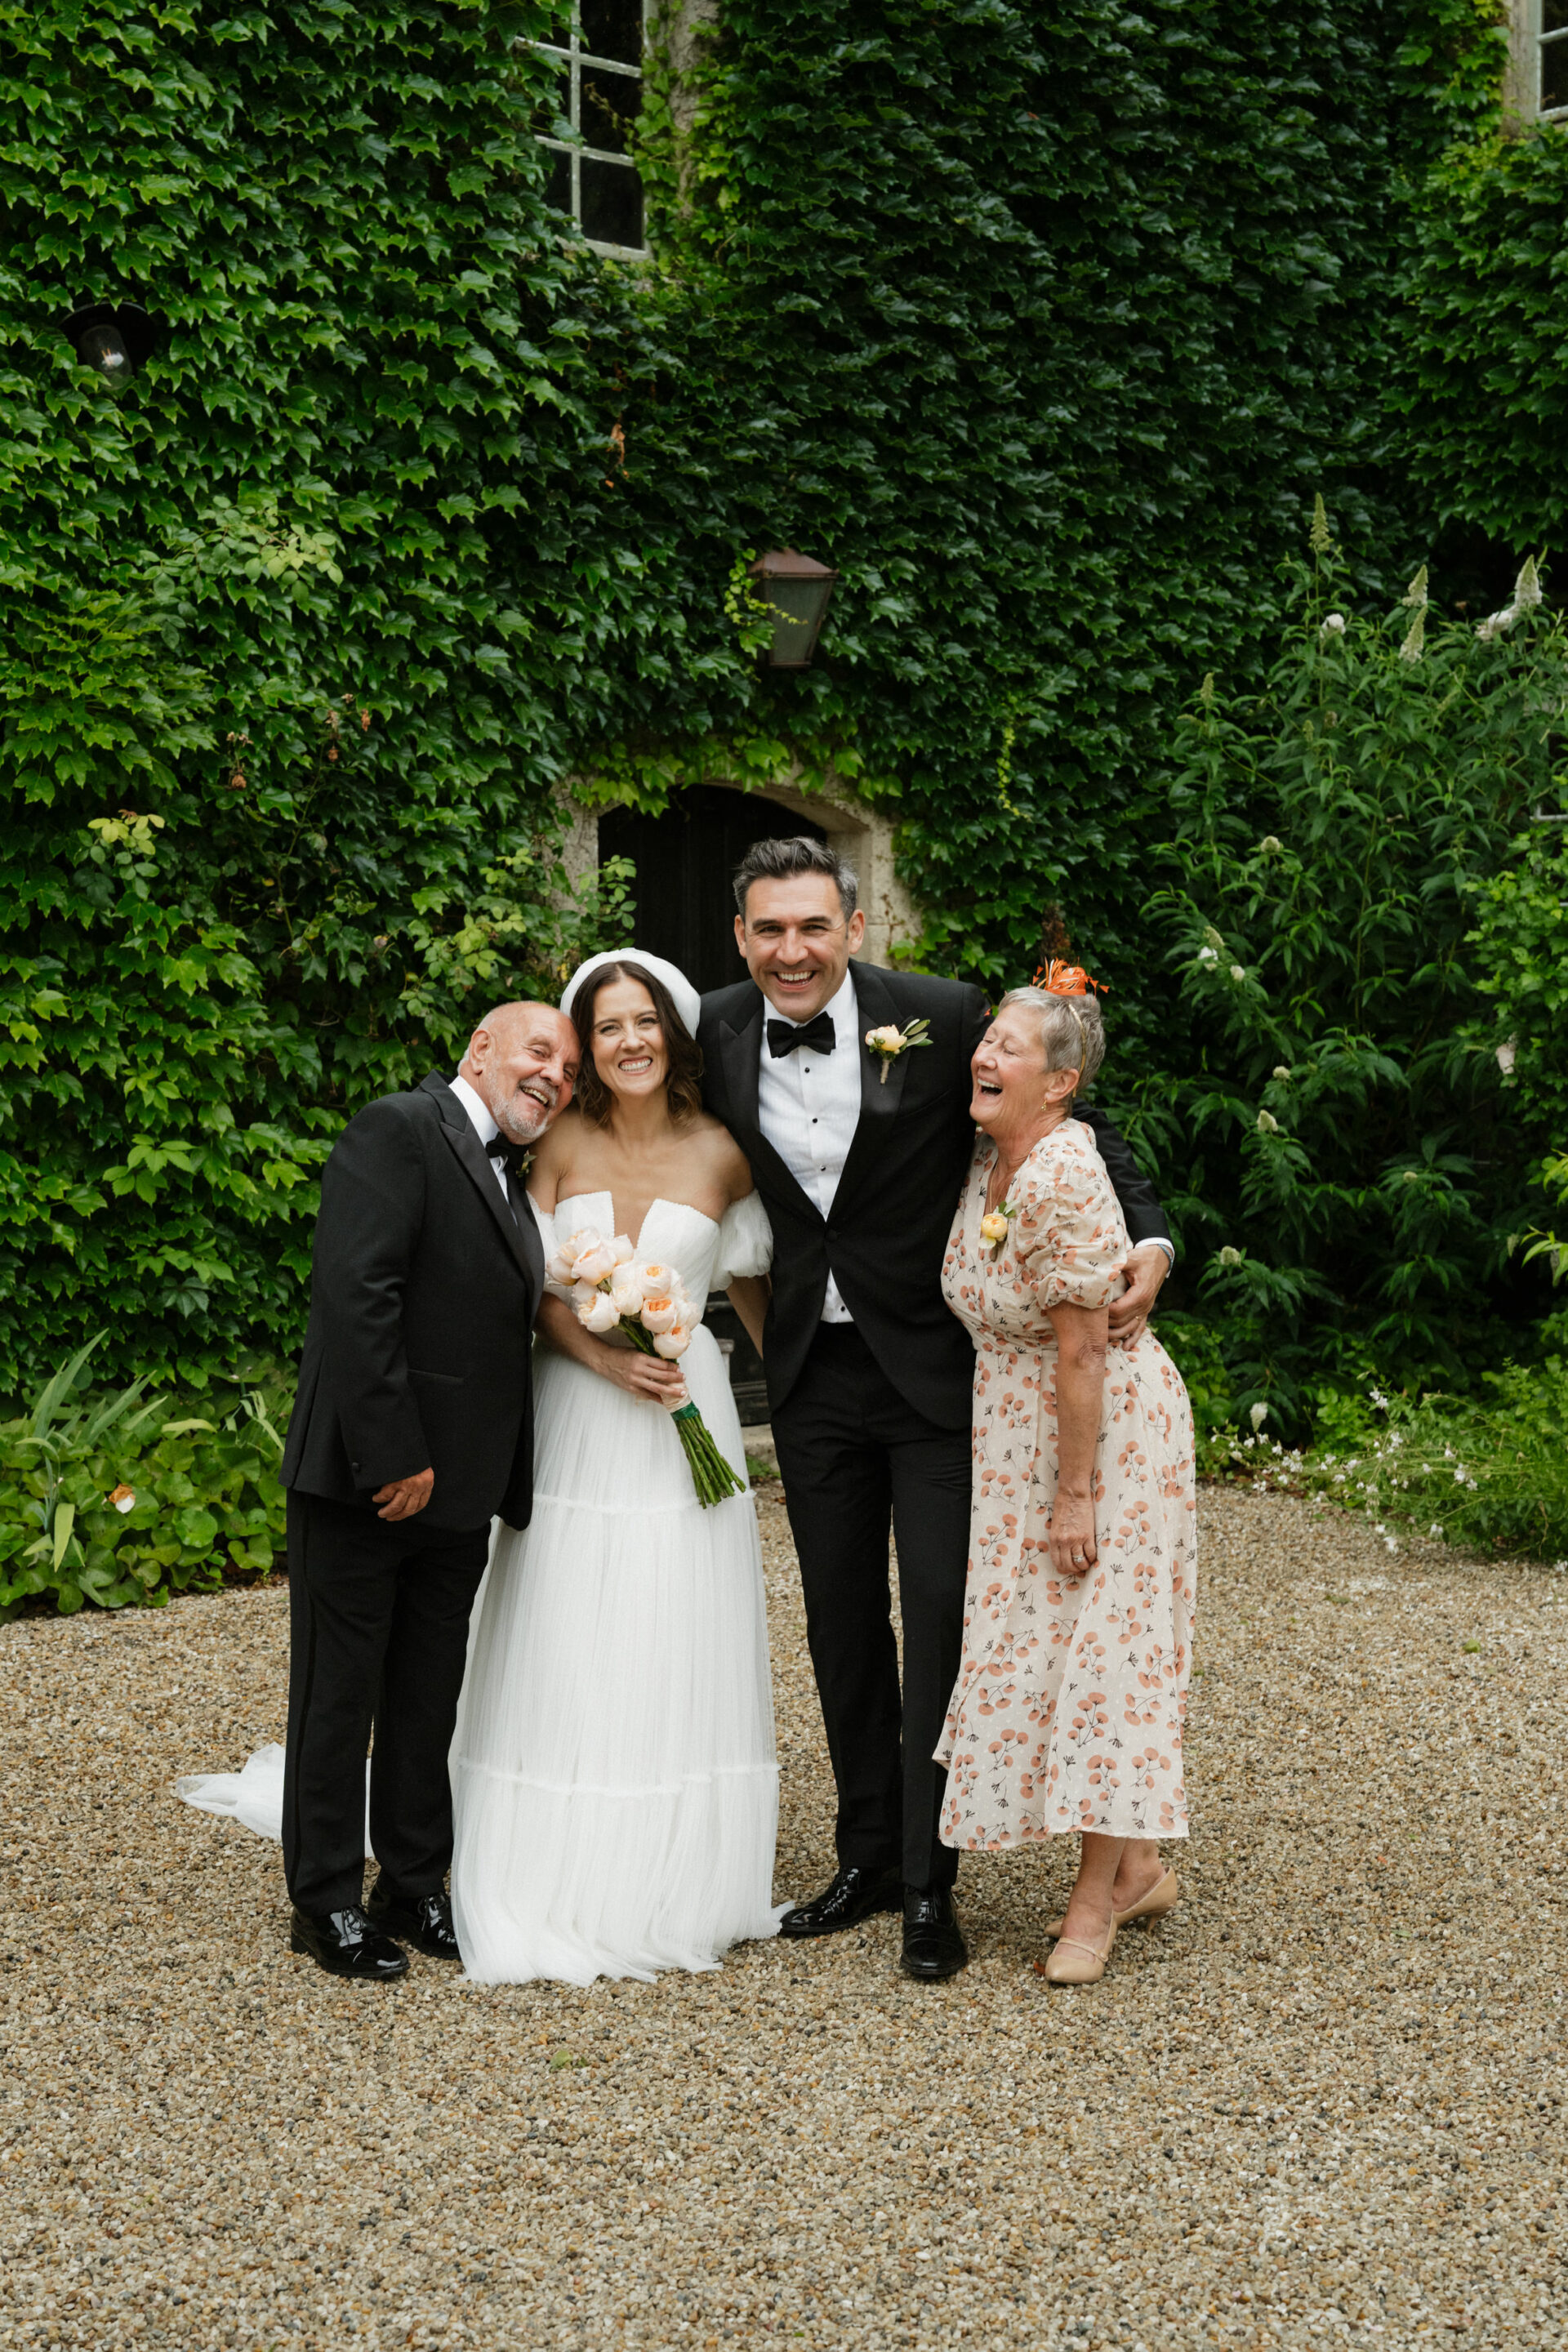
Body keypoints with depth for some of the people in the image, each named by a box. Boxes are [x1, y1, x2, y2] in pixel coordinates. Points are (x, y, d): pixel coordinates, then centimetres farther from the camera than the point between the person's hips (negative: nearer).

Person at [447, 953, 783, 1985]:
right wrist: (607, 1359, -14)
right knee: (566, 1656, 1)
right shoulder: (564, 1145, 2)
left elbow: (749, 1283, 13)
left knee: (677, 1653, 3)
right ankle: (560, 1890, 11)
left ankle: (678, 1888, 15)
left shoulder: (721, 1153, 1)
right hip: (576, 1419, 0)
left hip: (686, 1416, 0)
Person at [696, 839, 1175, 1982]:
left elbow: (1075, 1126, -6)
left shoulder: (940, 1017, -13)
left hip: (936, 1369, -4)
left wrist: (1151, 1239, -18)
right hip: (812, 1375, 4)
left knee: (942, 1619, -3)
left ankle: (931, 1888, 8)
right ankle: (869, 1856, 27)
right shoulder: (718, 1034, -3)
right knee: (842, 1622, 12)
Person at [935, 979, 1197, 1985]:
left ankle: (1098, 1896, 9)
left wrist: (1075, 1492, -20)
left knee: (1096, 1642, -2)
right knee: (1035, 1640, 12)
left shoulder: (1062, 1182, -26)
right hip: (1015, 1423, 9)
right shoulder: (993, 1154, 0)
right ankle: (1138, 1869, 25)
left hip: (1105, 1423, -9)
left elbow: (1082, 1351, -23)